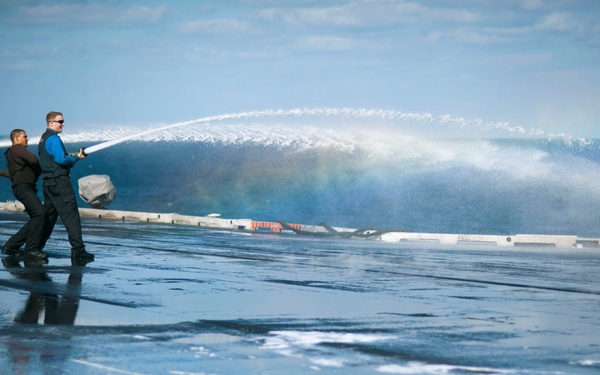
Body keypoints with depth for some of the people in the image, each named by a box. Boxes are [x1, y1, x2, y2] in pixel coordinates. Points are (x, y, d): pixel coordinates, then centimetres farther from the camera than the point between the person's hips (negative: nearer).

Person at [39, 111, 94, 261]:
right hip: (59, 181, -10)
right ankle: (78, 250, -15)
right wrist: (77, 158, -7)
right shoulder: (53, 138, -13)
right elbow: (61, 159, -21)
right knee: (71, 215, -11)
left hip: (48, 181, 10)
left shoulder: (43, 138, 18)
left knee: (48, 215, 15)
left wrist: (71, 156, 11)